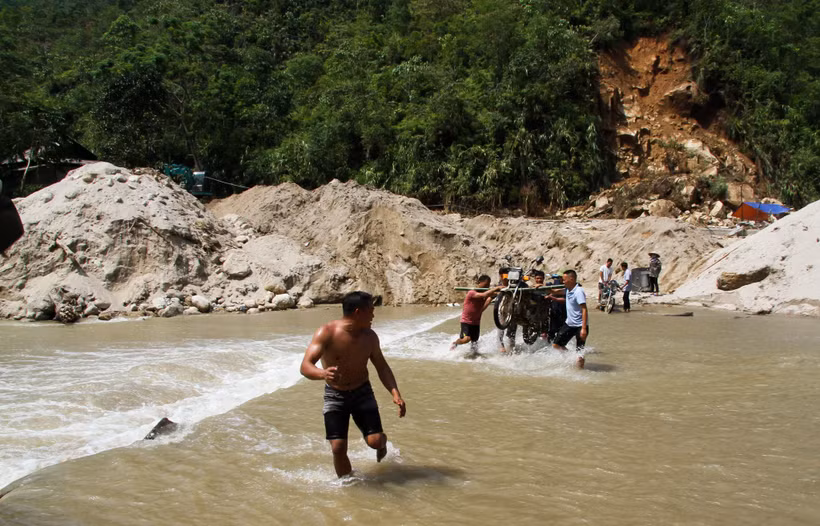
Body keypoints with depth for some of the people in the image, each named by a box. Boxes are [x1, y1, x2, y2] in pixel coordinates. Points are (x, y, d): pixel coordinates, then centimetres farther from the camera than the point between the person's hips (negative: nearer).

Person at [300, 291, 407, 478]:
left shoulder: (369, 336, -7)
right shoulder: (327, 333, -21)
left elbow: (382, 367, 4)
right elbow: (305, 367, -29)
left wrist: (395, 394, -11)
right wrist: (323, 373, -52)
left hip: (362, 392, 2)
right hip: (335, 395, -2)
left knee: (375, 441, -10)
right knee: (338, 448, -10)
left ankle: (382, 444, 28)